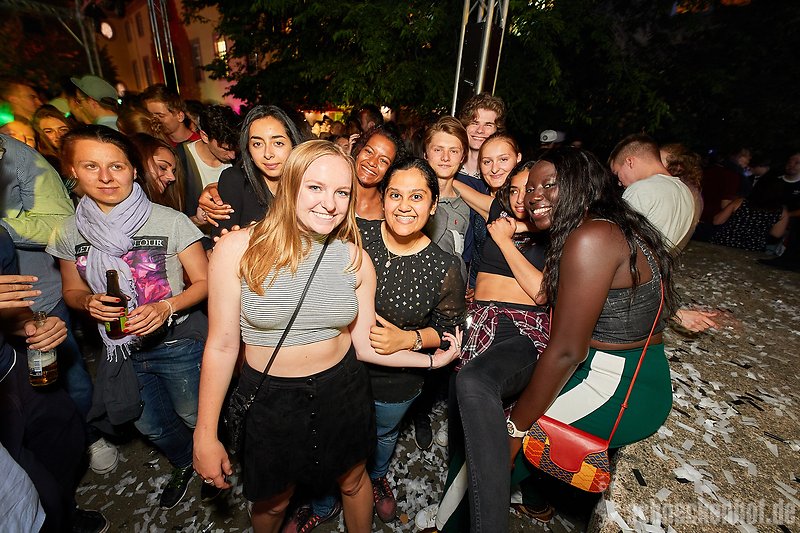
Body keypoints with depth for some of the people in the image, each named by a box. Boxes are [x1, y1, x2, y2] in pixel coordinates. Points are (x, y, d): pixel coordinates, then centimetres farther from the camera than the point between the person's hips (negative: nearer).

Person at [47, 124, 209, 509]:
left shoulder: (171, 222, -17)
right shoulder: (68, 233, -4)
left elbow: (203, 282, -11)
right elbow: (72, 291, 9)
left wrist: (167, 306, -28)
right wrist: (89, 302, -14)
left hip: (178, 344, -4)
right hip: (122, 351, 5)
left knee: (194, 418, 13)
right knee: (151, 426, 26)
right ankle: (184, 465, 57)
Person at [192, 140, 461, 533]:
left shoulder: (355, 259, -10)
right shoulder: (238, 249, -17)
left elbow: (365, 344, -4)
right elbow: (222, 346, -11)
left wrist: (431, 359, -8)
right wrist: (205, 435, -6)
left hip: (342, 392, 2)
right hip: (269, 398, -1)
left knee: (352, 480, 25)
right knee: (272, 500, 25)